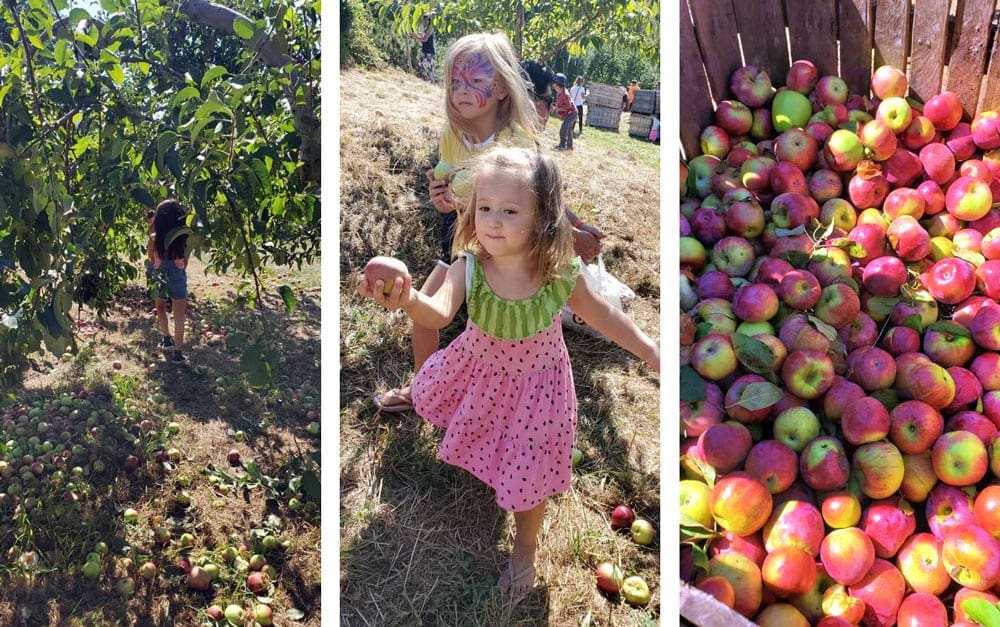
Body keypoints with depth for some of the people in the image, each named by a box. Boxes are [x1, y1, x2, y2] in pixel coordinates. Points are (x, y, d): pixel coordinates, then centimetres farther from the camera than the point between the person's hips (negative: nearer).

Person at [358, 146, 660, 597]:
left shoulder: (561, 273, -27)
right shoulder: (468, 269, -29)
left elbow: (601, 314, -8)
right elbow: (439, 312, -47)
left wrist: (651, 353, -4)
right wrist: (408, 301, -70)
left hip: (535, 384, -1)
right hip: (479, 371, 2)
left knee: (528, 474, 10)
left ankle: (525, 547, 41)